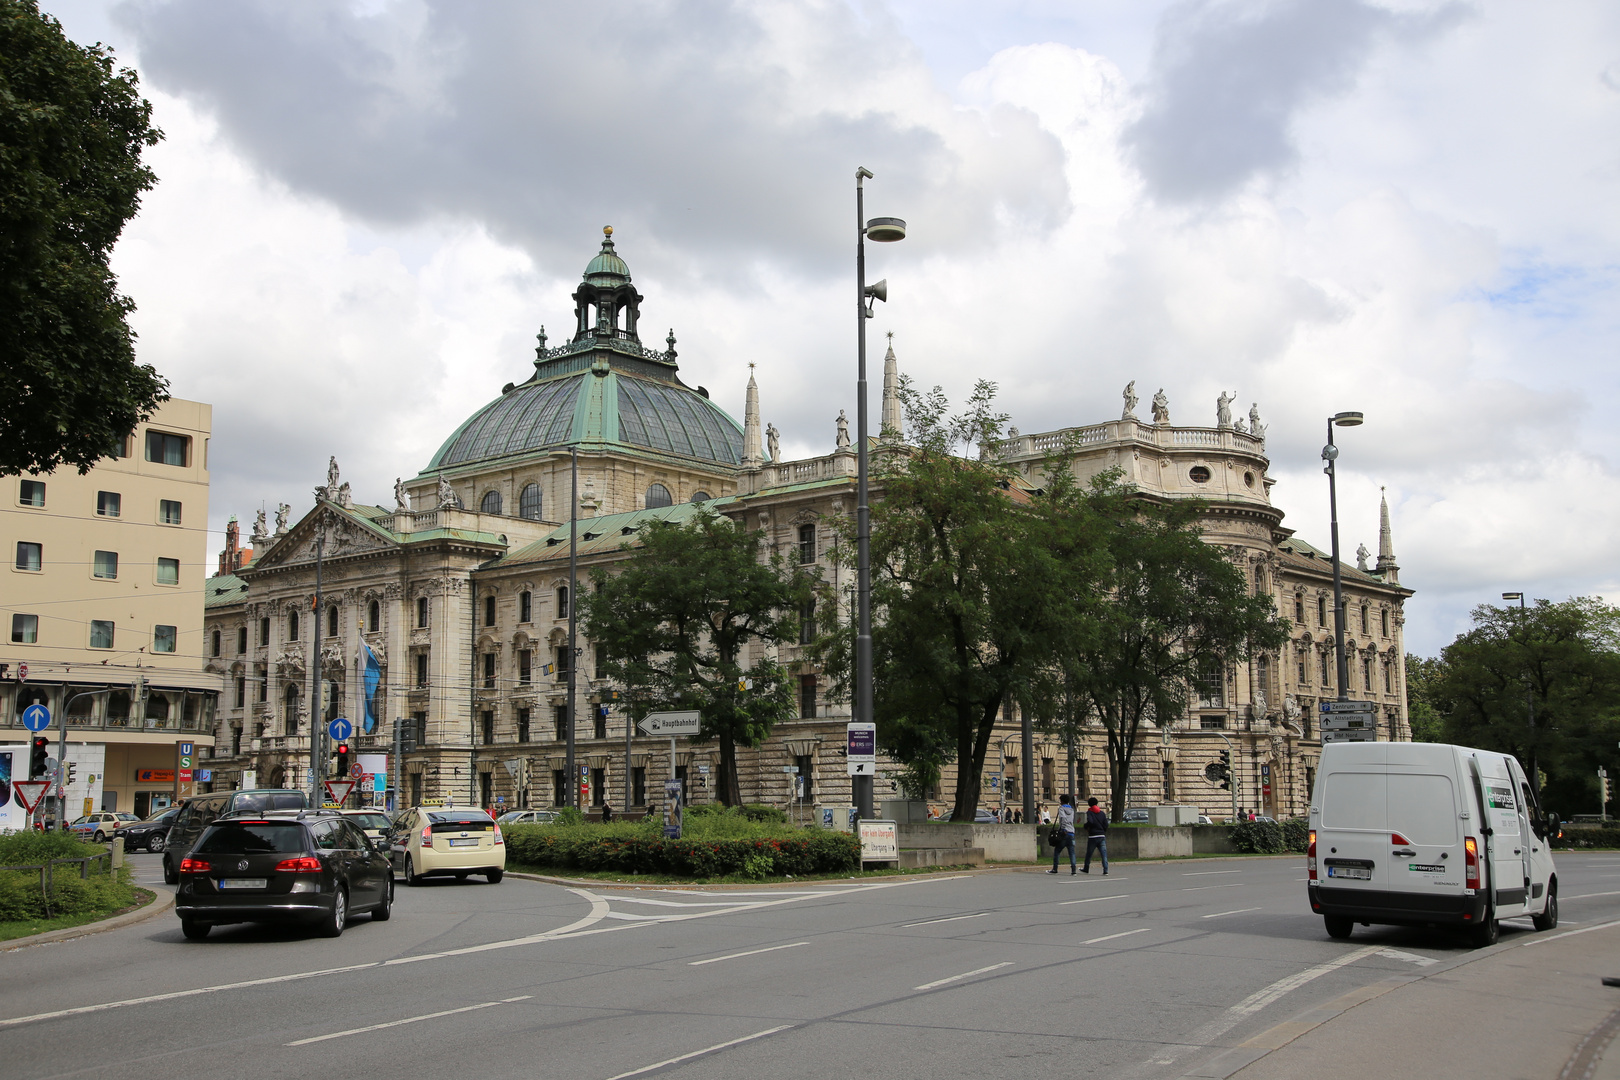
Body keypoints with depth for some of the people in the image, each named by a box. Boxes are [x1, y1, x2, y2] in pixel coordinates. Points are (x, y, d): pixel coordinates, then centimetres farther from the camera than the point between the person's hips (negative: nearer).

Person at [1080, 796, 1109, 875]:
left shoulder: (1089, 812, -3)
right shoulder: (1102, 813, 9)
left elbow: (1090, 821, -20)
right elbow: (1106, 825, 5)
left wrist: (1085, 826, -1)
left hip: (1092, 837, -3)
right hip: (1102, 836, 3)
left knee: (1088, 854, 13)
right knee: (1104, 854, -3)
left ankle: (1086, 869, 26)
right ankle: (1105, 871, -12)